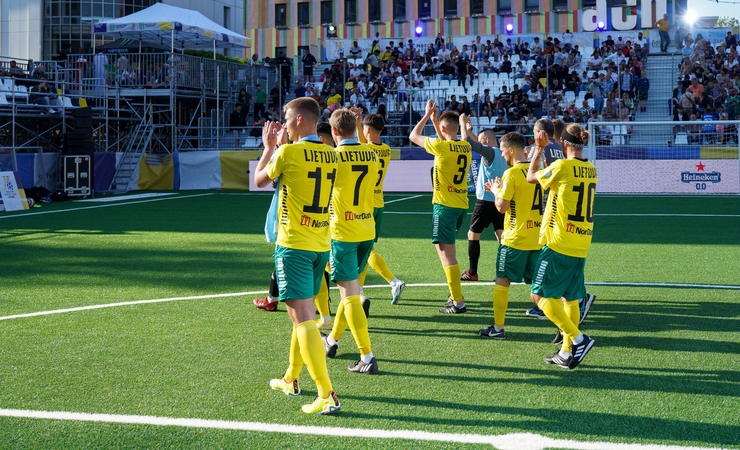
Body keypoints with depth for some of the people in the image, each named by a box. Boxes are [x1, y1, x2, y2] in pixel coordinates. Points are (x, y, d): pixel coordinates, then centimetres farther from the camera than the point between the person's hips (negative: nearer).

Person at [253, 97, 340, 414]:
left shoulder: (288, 153, -13)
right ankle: (290, 379, 37)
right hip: (321, 244, 7)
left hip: (294, 244, -7)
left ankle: (327, 396, -17)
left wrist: (269, 147, 16)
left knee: (303, 318, -10)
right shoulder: (330, 154, 6)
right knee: (304, 314, 21)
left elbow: (259, 180, 4)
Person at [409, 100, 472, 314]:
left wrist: (427, 115, 9)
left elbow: (413, 136, 0)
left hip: (445, 205, -8)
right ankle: (455, 295, 24)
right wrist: (435, 119, 25)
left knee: (446, 253, -6)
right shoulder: (466, 147, 5)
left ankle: (458, 302, -9)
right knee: (447, 251, 21)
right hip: (462, 205, 8)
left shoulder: (441, 146, -15)